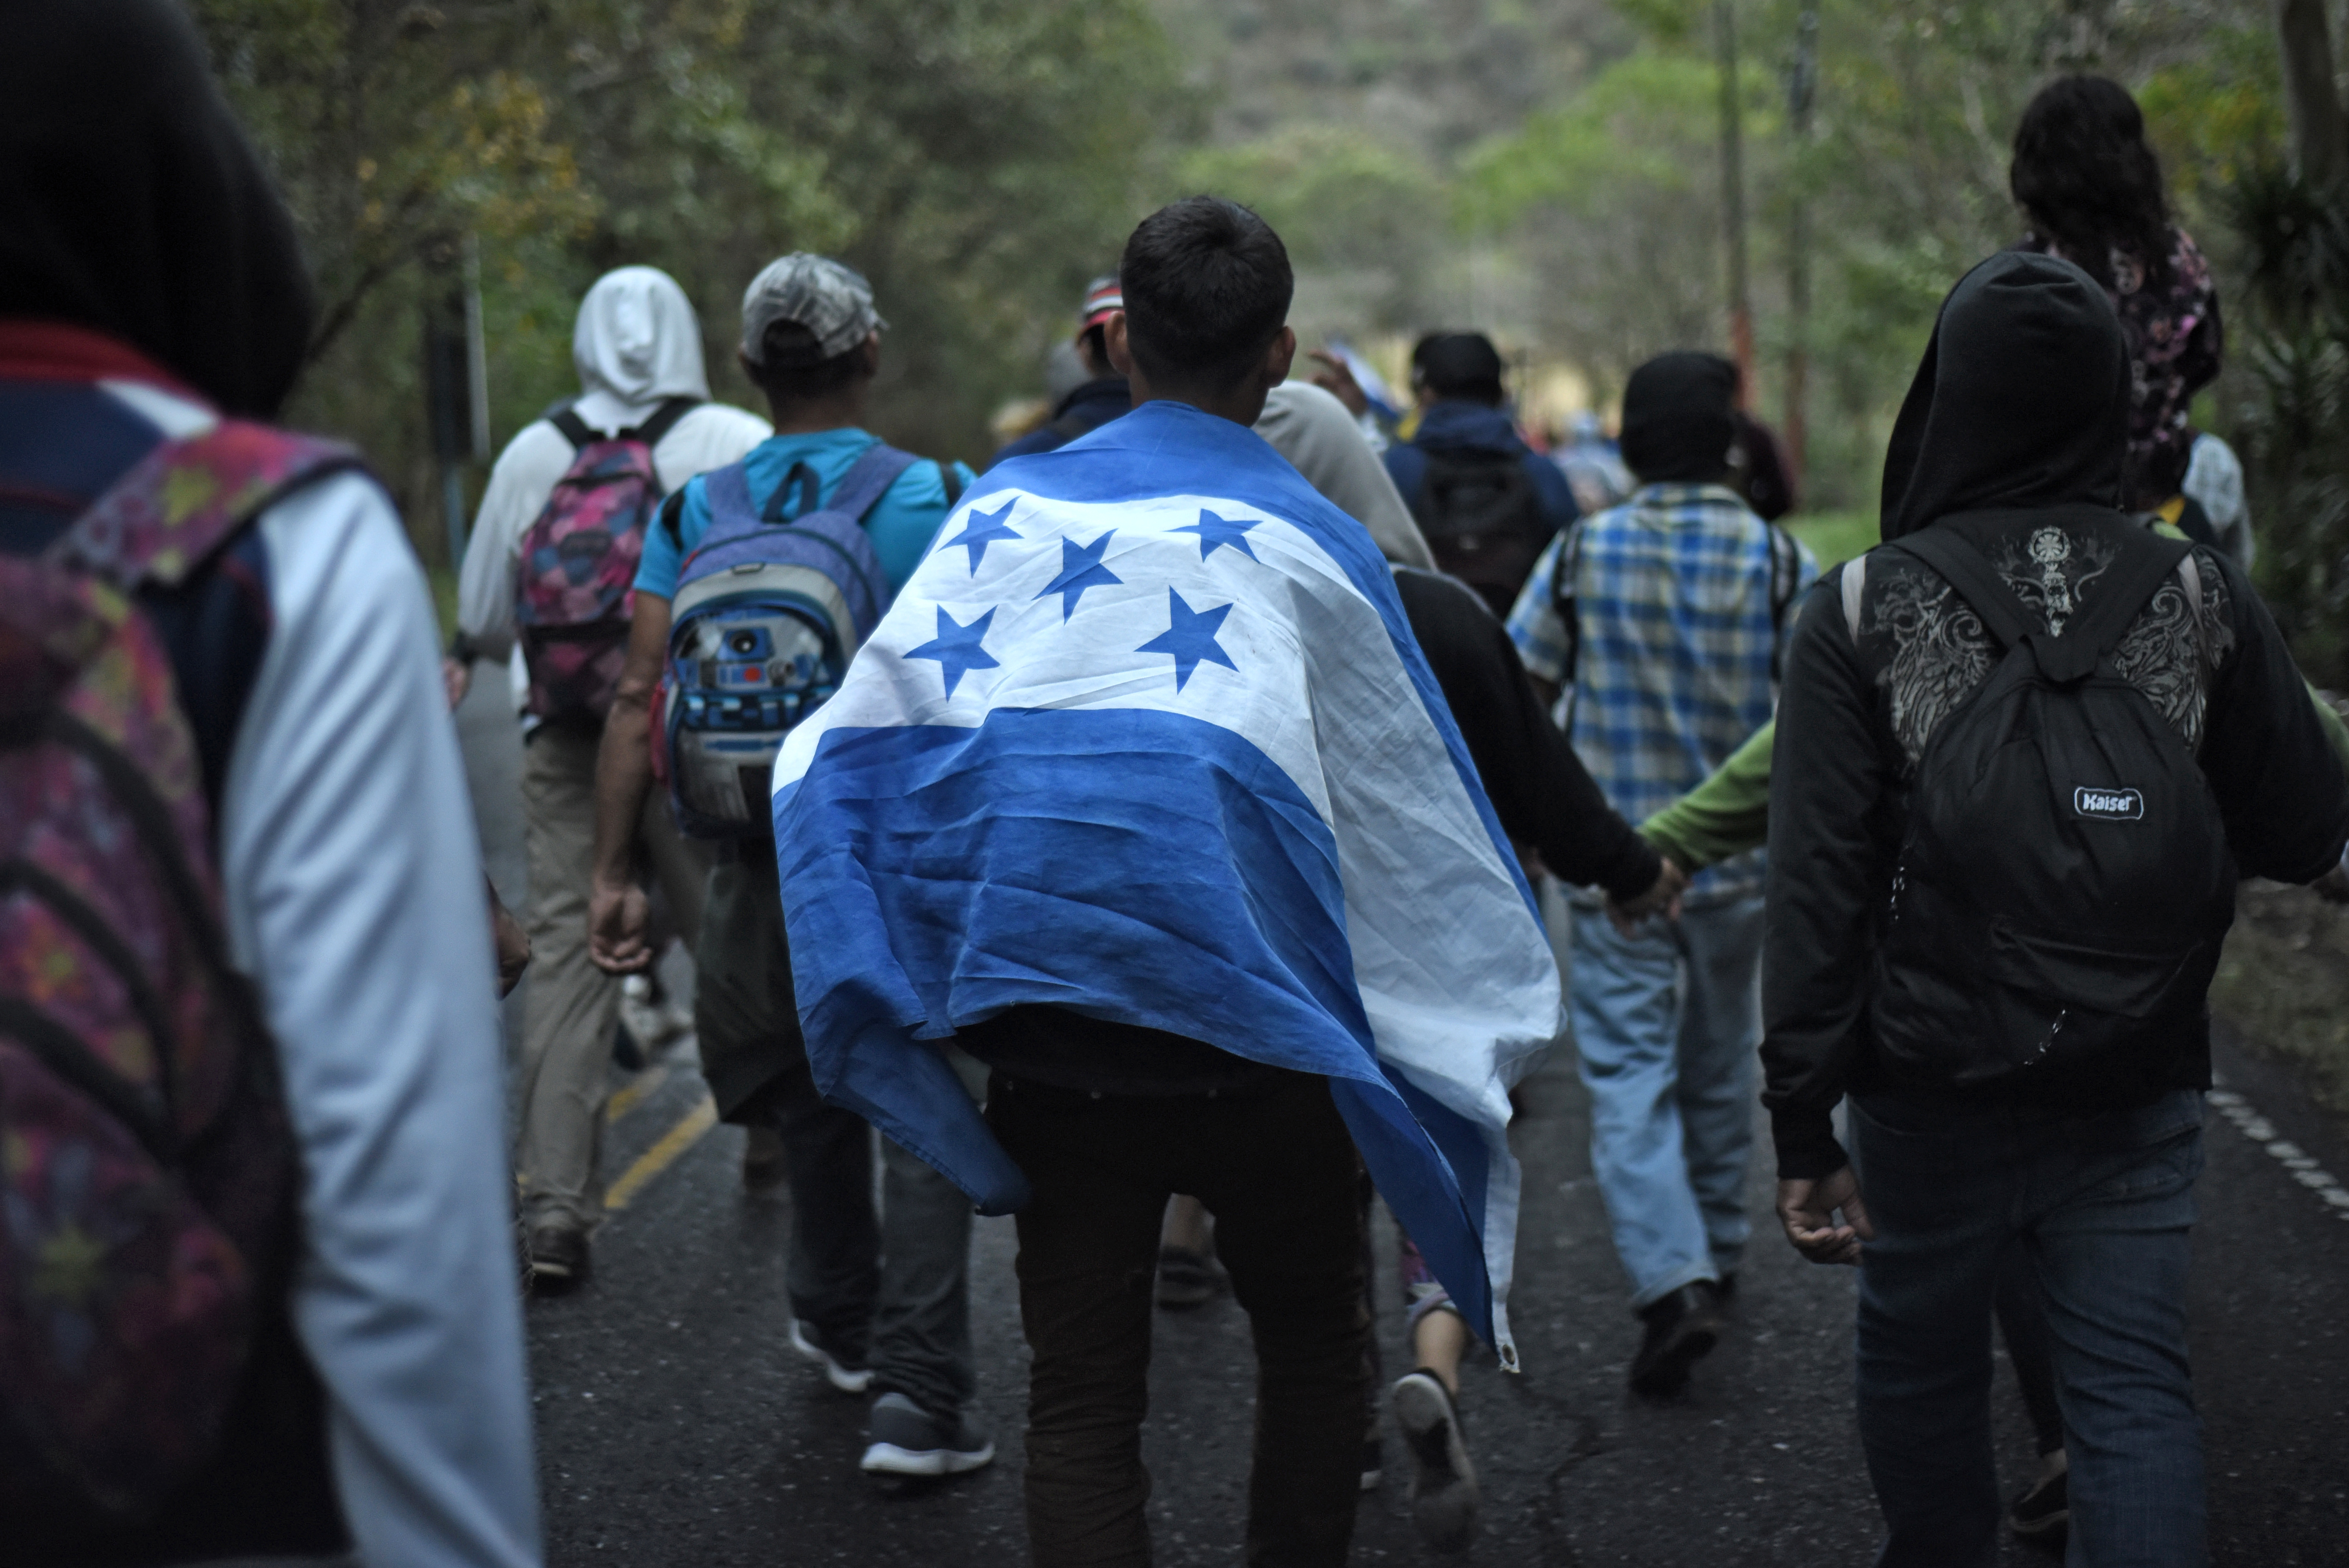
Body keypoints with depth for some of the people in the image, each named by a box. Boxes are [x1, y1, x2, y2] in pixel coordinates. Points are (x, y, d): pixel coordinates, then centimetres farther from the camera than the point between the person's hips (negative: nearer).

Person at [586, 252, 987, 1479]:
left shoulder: (694, 513, 2)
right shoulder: (941, 499, -6)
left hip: (765, 862, 3)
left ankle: (839, 1327, 41)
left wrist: (613, 874, -1)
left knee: (811, 1093, 22)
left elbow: (639, 700, -2)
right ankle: (918, 1394, -5)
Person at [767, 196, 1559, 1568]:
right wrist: (1508, 1022, 13)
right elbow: (1413, 814, 3)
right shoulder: (1312, 545, -2)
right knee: (1313, 1351, 20)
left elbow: (854, 738, -1)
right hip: (1249, 1033, -2)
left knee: (1082, 1399, 9)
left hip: (1048, 1037, 2)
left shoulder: (1006, 511, 4)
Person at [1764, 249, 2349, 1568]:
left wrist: (1805, 1124, -8)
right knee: (2135, 1391, 5)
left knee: (1920, 1363, 18)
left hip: (1931, 1097, -1)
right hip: (2138, 1098, 1)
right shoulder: (2202, 599, -4)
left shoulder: (1864, 610, -9)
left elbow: (1818, 884, -12)